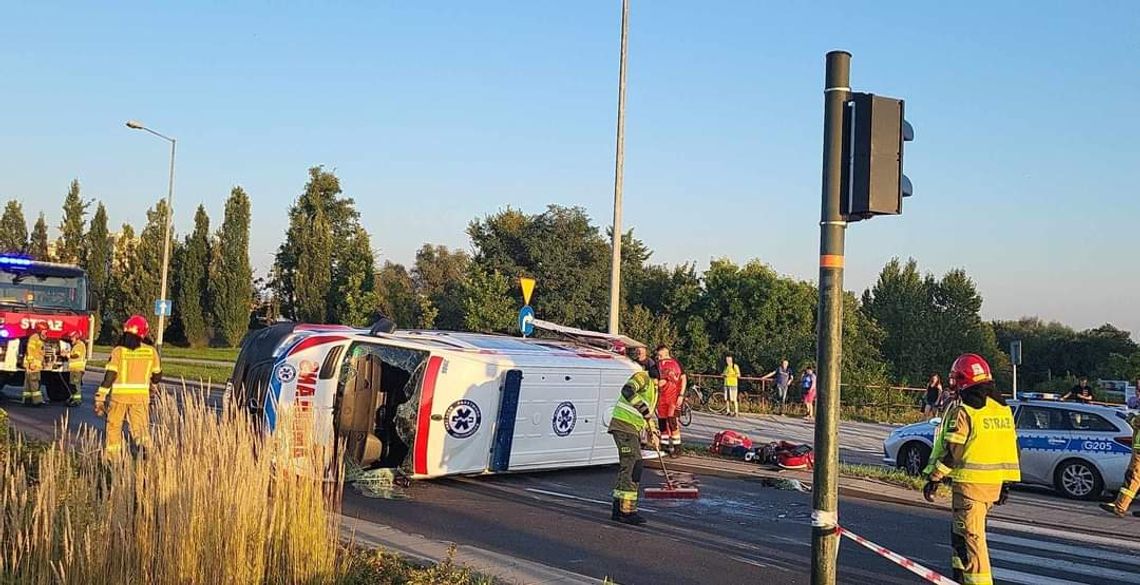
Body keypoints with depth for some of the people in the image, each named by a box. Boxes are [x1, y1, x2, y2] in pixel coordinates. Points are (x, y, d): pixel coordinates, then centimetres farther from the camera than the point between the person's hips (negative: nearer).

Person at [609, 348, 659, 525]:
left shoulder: (654, 387, 22)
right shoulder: (643, 377, -10)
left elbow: (651, 412, 28)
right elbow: (627, 391, -30)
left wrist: (653, 434, 18)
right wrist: (645, 409, -31)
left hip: (633, 429, 10)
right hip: (624, 426, -10)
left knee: (635, 468, 13)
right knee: (630, 466, -13)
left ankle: (619, 509, 20)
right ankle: (626, 512, -13)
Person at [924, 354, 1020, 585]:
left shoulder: (962, 412, -13)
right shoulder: (1003, 409, 10)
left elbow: (952, 451, -15)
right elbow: (1011, 447, 14)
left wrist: (934, 479, -5)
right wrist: (1006, 483, 21)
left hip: (970, 482, -8)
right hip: (995, 482, 8)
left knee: (971, 535, -3)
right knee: (960, 529, 20)